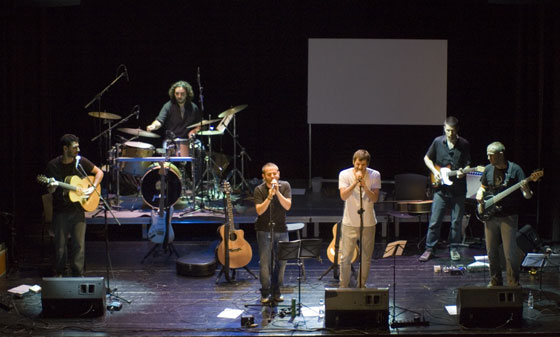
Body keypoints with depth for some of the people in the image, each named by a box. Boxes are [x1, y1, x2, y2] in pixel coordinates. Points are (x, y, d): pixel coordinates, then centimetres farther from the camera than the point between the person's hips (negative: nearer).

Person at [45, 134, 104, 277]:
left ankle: (78, 274, 9)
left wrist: (92, 188, -2)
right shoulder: (53, 165, -3)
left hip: (77, 210, 1)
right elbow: (50, 191, 2)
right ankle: (59, 274, 20)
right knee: (60, 245, 5)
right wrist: (52, 187, -22)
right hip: (60, 211, -1)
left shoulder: (81, 162, 0)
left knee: (79, 244, 0)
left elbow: (99, 172, 12)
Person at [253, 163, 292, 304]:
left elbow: (287, 206, -11)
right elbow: (259, 211, -16)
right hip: (264, 230, -2)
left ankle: (276, 292, 16)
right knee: (265, 263, -7)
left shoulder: (285, 186, -1)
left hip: (281, 230, 2)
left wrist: (277, 192, -22)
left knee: (281, 262, 3)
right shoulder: (259, 190, -6)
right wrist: (269, 196, -27)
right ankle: (265, 293, 3)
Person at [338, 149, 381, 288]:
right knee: (345, 257, 0)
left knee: (366, 258, 9)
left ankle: (361, 285, 23)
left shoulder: (375, 175, -4)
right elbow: (343, 196, -18)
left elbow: (375, 198, -10)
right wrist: (355, 182, -27)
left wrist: (364, 186, -24)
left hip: (368, 223, 2)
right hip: (350, 223, -1)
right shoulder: (345, 174, -7)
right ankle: (343, 287, 11)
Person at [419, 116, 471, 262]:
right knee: (434, 221, 0)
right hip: (441, 189, 0)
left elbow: (468, 165, 2)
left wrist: (463, 171, -20)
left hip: (458, 190, 0)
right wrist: (434, 171, -2)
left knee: (456, 222, 6)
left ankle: (454, 249, 20)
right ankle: (430, 249, 10)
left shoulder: (464, 144, -1)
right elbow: (427, 158, 13)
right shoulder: (438, 142, 1)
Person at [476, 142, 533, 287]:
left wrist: (526, 191, -33)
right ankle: (495, 282, 23)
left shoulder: (515, 169, -8)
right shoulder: (488, 170, 6)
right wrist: (480, 194, 0)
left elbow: (527, 195, -10)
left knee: (510, 253, -7)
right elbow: (483, 187, 22)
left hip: (508, 217, -5)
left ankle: (514, 285, 4)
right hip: (490, 216, 5)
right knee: (492, 252, 9)